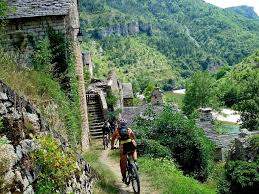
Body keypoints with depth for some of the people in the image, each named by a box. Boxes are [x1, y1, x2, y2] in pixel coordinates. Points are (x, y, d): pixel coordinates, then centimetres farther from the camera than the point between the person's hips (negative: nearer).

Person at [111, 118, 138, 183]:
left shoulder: (117, 130, 20)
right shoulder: (129, 129, 23)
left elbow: (113, 139, 27)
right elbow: (134, 137, 31)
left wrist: (112, 146, 41)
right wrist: (135, 144, 46)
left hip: (123, 147, -1)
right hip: (131, 145, 1)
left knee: (123, 163, 14)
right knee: (134, 151, 36)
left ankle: (124, 177, 20)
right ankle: (135, 162, 12)